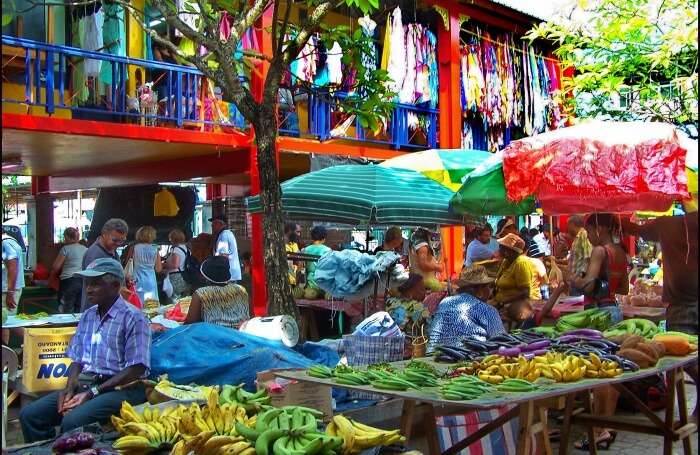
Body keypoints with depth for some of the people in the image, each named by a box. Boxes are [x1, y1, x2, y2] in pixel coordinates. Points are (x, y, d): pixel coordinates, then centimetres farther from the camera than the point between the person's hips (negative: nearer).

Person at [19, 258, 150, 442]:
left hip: (121, 387, -7)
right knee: (29, 414, -9)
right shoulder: (87, 316, 16)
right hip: (86, 383, 7)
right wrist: (70, 388, -4)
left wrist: (92, 393, -16)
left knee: (72, 421, -31)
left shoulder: (132, 318, -9)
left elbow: (136, 369, -14)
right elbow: (77, 359, 17)